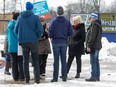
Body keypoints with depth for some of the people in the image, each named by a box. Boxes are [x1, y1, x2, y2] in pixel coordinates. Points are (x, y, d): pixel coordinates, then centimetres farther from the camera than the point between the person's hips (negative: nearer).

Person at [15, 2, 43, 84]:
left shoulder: (20, 17, 6)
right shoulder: (35, 17, -5)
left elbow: (16, 30, 9)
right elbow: (40, 29, -11)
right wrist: (37, 37, 4)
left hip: (23, 41, 3)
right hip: (33, 41, -3)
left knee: (26, 60, 8)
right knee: (35, 60, 4)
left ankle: (27, 79, 5)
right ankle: (37, 78, -3)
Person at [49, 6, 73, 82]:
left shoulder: (54, 22, -8)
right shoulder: (67, 22, -1)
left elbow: (50, 32, -10)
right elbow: (71, 32, -1)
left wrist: (51, 37, 11)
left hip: (56, 42, -2)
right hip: (64, 42, 2)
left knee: (56, 60, 1)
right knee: (64, 60, 7)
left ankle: (55, 78, 0)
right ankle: (64, 77, 7)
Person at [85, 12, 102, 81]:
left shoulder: (94, 25, -14)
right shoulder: (98, 25, 17)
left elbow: (92, 37, -21)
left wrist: (89, 46, -18)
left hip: (94, 46, -10)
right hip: (97, 46, 10)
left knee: (93, 62, -9)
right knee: (96, 61, 12)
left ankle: (93, 77, -10)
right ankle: (97, 76, 16)